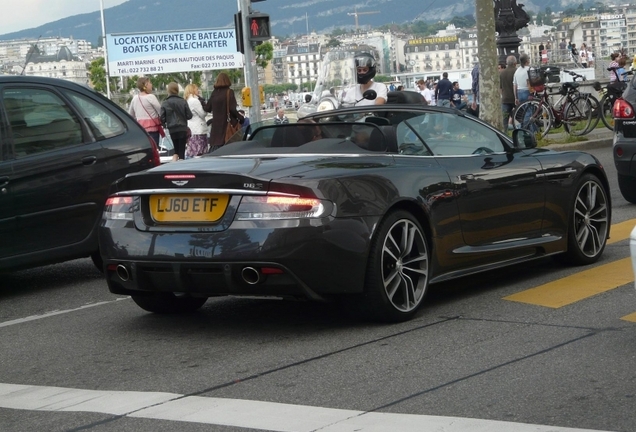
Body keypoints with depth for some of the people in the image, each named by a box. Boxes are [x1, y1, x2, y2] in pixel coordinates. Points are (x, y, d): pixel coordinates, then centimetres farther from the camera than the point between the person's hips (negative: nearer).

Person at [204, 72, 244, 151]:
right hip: (227, 123, -4)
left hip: (216, 123, 4)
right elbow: (232, 109, -15)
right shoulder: (229, 92, -9)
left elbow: (207, 108, 6)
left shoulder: (214, 93, 4)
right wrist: (240, 117, -3)